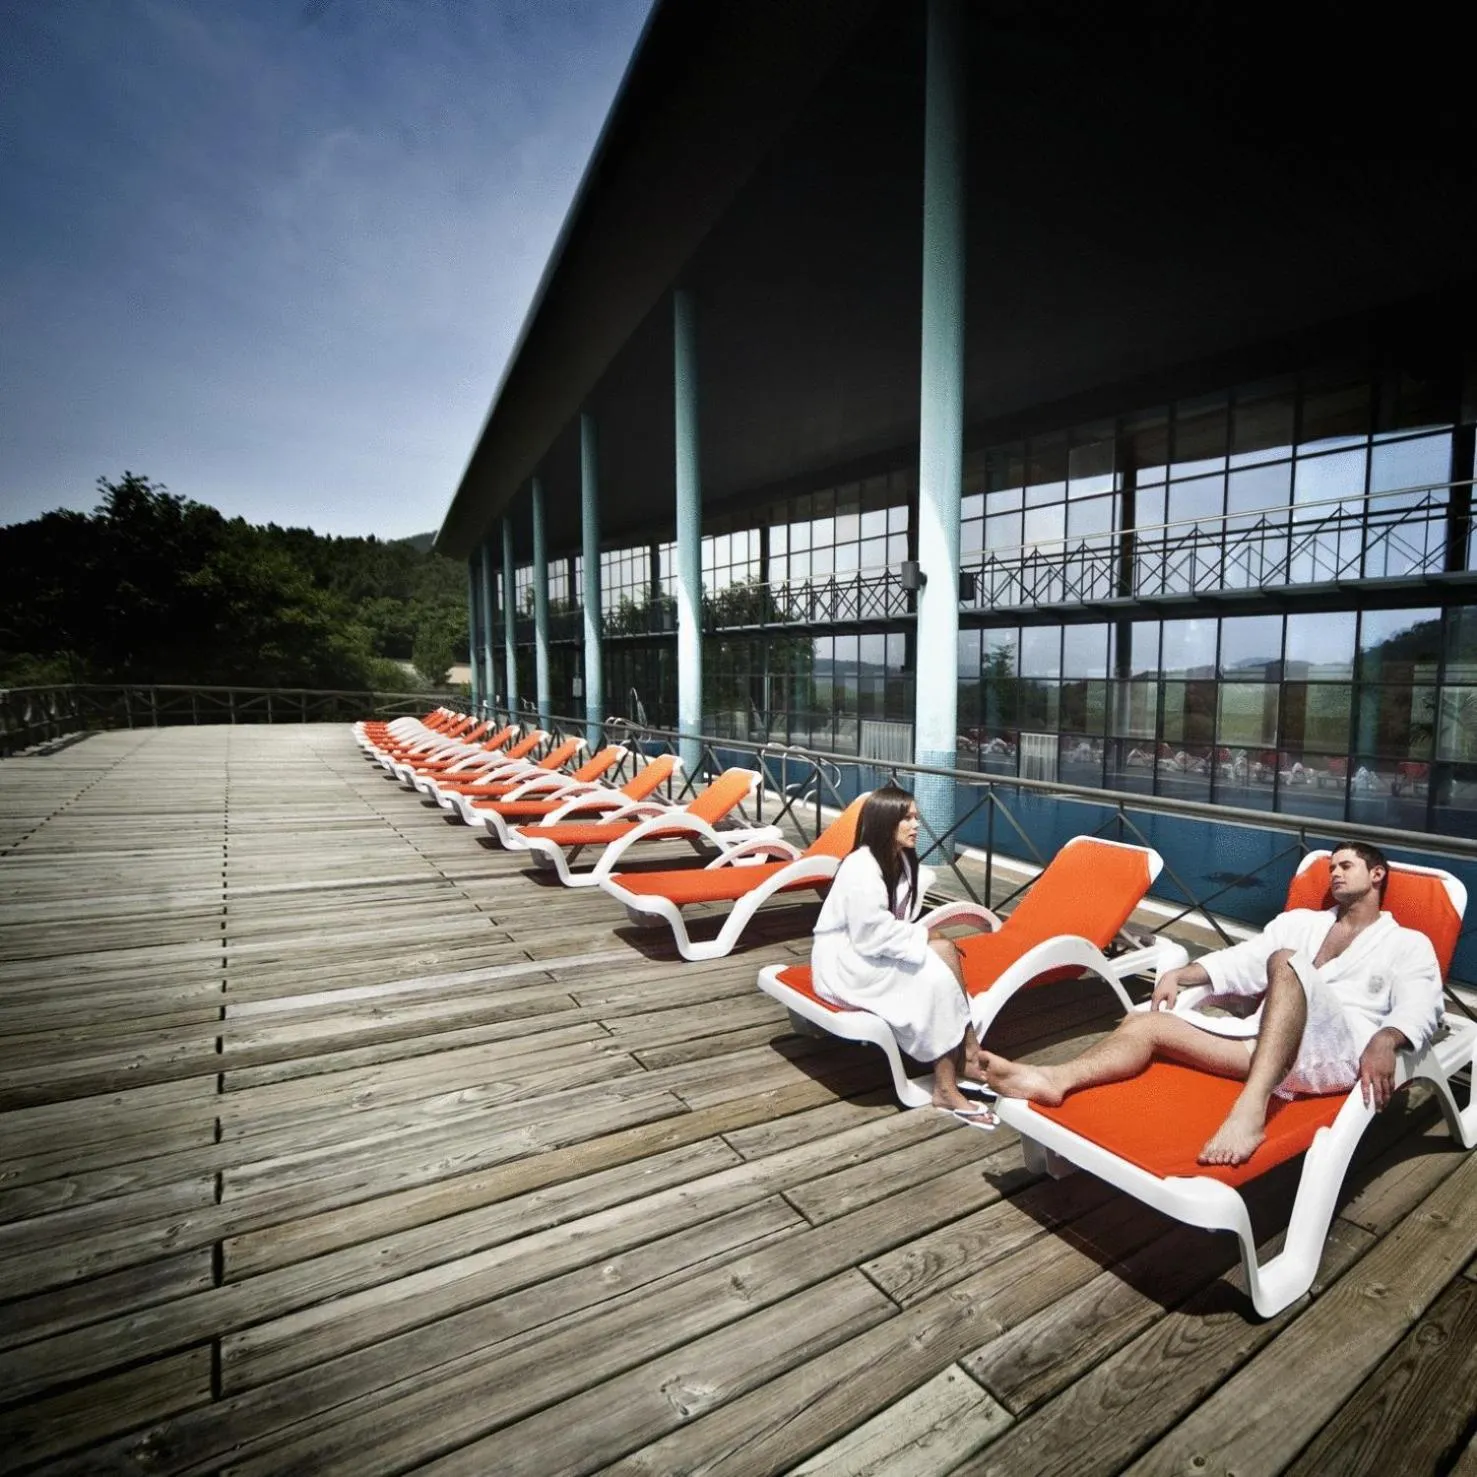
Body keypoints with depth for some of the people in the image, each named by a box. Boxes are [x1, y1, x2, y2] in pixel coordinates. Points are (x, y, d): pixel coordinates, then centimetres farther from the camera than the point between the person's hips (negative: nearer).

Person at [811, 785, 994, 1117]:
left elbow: (897, 922, 10)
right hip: (844, 962, -8)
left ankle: (968, 1056, -9)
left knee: (945, 950, -14)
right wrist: (924, 936, -15)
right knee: (935, 977, -20)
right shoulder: (861, 868, -23)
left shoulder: (902, 861, 6)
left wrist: (924, 936, -11)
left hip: (875, 952, 8)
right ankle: (945, 1087, -9)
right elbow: (872, 937, -25)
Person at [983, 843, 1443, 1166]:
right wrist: (1180, 973, 2)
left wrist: (1385, 1040, -25)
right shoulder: (1301, 921, 28)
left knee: (1286, 962, -35)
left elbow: (1420, 1007, -3)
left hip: (1339, 1055, -5)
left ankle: (1250, 1110, -50)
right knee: (1146, 1024, -15)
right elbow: (1243, 960, 19)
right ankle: (1054, 1078, -38)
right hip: (1269, 1040, 5)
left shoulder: (1409, 944, 16)